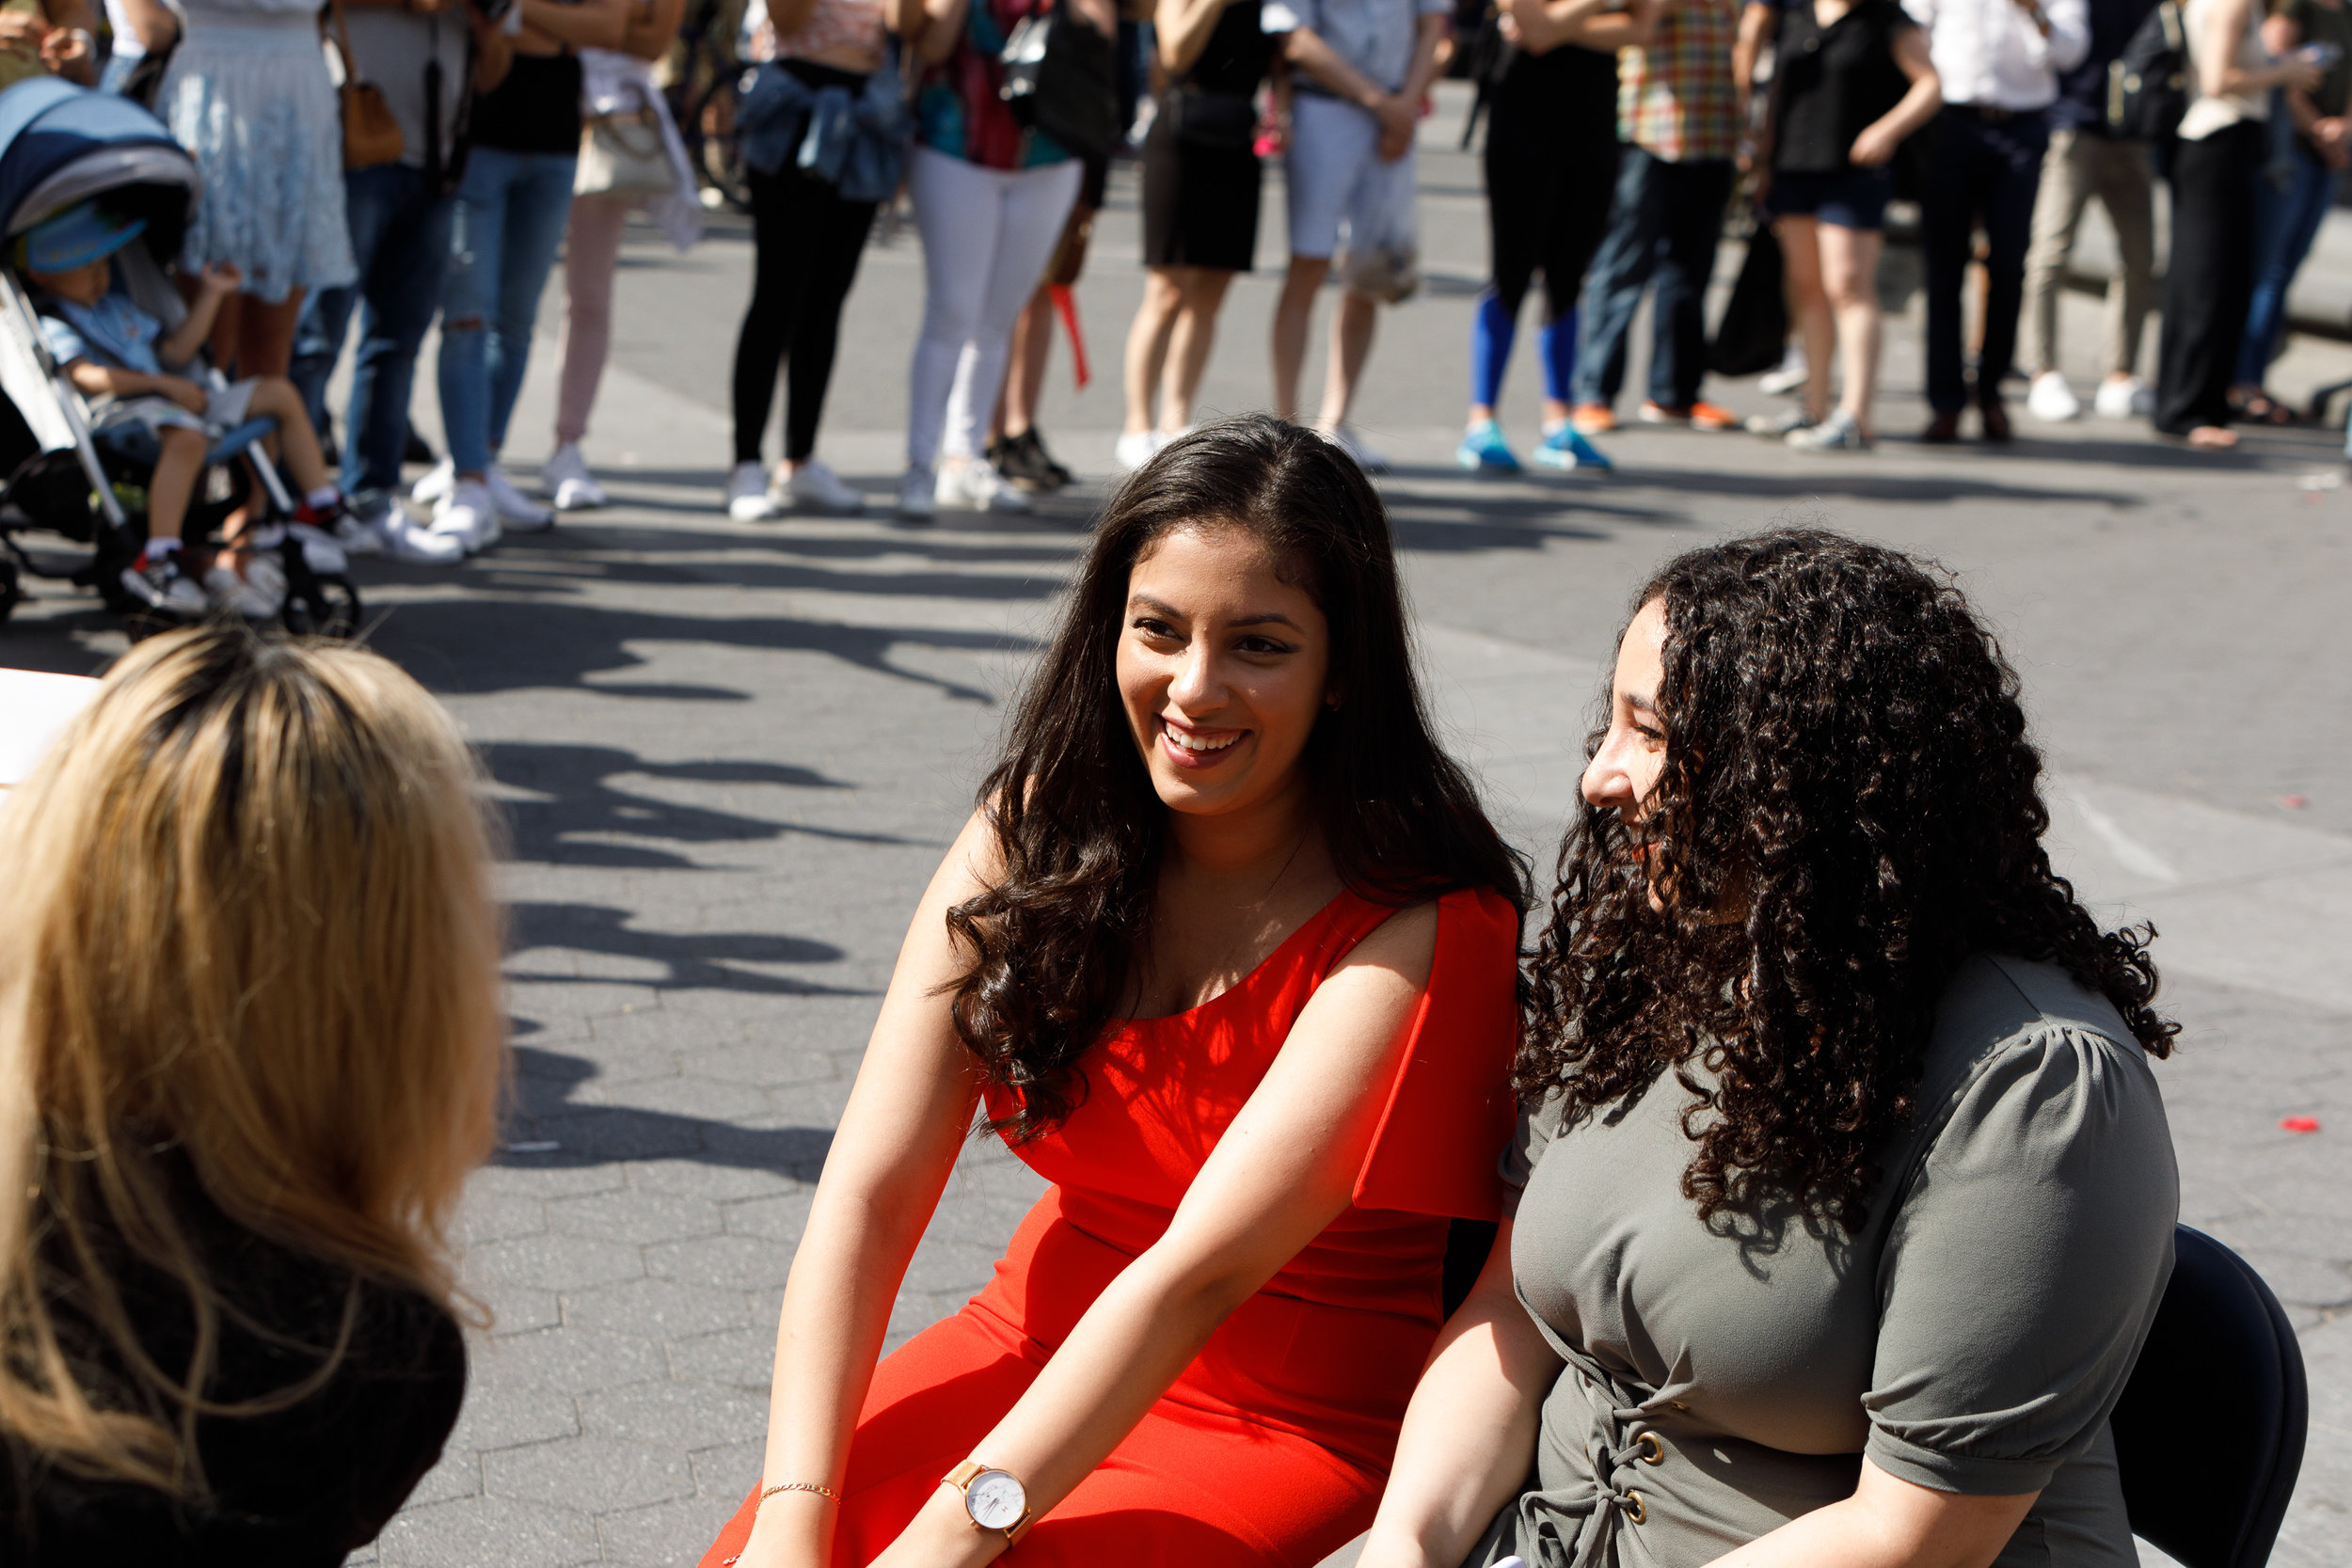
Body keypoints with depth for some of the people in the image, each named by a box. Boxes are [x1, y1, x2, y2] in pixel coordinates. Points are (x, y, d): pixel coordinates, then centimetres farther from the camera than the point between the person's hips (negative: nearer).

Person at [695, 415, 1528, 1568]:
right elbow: (868, 1191, -9)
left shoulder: (1421, 934, -17)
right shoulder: (1033, 834, -2)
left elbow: (1201, 1268, -24)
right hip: (1044, 1339, 4)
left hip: (1293, 1424, -4)